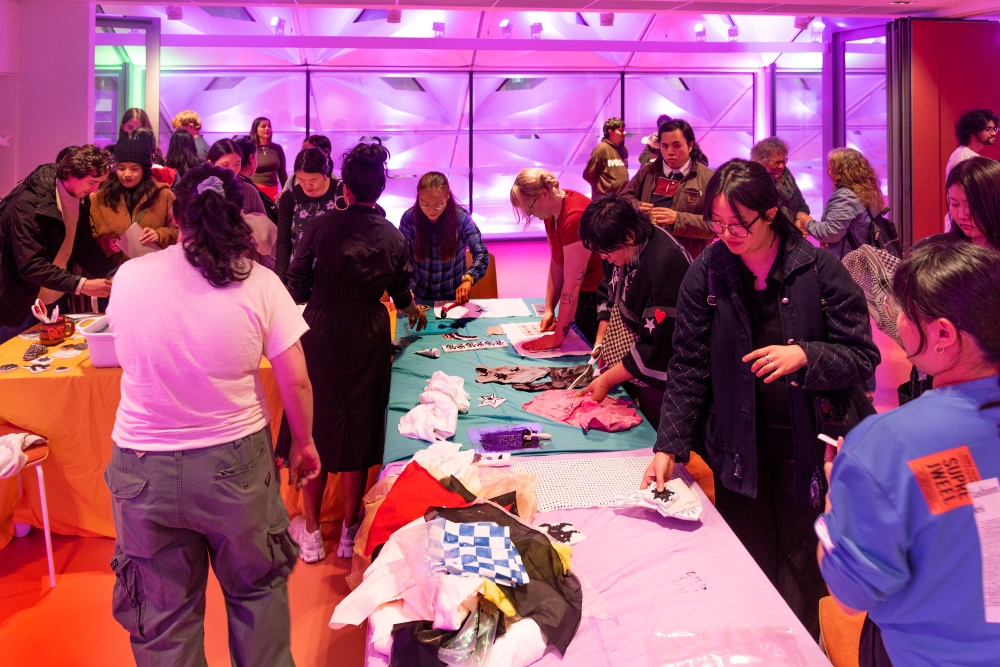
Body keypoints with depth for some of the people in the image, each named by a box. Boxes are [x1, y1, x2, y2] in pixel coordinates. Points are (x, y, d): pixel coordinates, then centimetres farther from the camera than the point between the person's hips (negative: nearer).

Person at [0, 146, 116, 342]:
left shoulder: (80, 197, -1)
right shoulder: (28, 204, -25)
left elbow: (85, 247, 0)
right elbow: (31, 266, -29)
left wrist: (114, 275, -15)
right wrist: (80, 285, -34)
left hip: (56, 301, 7)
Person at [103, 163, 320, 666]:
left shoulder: (128, 277, -6)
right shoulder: (260, 284, -11)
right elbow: (296, 383, -7)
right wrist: (303, 444, 8)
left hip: (144, 470, 1)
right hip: (235, 462, -1)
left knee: (163, 611, 17)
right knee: (257, 591, 21)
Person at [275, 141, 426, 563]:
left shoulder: (321, 226, -7)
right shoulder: (393, 238, -1)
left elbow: (296, 285, -3)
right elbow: (403, 297, 10)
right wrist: (414, 312, 33)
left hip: (320, 337, -1)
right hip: (369, 340, 1)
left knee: (315, 428, 11)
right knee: (358, 430, 12)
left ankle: (311, 534, 21)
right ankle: (349, 532, 23)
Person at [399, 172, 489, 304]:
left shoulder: (461, 217, -12)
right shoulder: (409, 218, -9)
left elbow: (481, 254, -13)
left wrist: (468, 279, -32)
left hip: (454, 295, 0)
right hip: (419, 295, 1)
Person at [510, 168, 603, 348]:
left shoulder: (574, 217, -29)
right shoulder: (552, 211, -2)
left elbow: (572, 284, -27)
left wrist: (557, 338, -21)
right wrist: (549, 309, -1)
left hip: (599, 294, -9)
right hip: (584, 293, 9)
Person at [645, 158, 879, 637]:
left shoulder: (819, 269, -9)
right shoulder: (706, 273, -5)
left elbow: (863, 357, -4)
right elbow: (688, 368, -4)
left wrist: (805, 355, -23)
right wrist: (669, 446, -12)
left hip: (805, 446, -1)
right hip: (737, 449, 1)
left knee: (798, 569, 11)